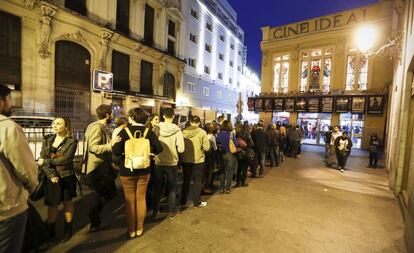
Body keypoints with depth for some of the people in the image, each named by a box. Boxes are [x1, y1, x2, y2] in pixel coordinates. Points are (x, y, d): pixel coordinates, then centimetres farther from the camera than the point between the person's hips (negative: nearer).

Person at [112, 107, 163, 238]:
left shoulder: (124, 131, -12)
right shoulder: (148, 131, -7)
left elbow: (116, 151, -19)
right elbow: (159, 148, -9)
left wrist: (118, 161, 2)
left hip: (127, 171, -1)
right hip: (144, 171, 2)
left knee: (130, 200, 13)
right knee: (141, 199, 15)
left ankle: (131, 230, 27)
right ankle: (139, 228, 30)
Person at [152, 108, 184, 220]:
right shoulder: (177, 130, -14)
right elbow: (181, 149, -16)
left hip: (158, 163, 2)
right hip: (172, 163, -1)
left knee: (157, 188, 18)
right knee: (172, 187, 15)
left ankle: (155, 211, 31)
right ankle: (172, 211, 27)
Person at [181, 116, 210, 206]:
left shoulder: (184, 132, -7)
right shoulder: (202, 132, -13)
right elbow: (206, 147, -15)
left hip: (186, 160, 3)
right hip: (198, 160, -3)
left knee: (186, 180, 18)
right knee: (197, 181, 12)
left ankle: (183, 201, 29)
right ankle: (196, 202, 22)